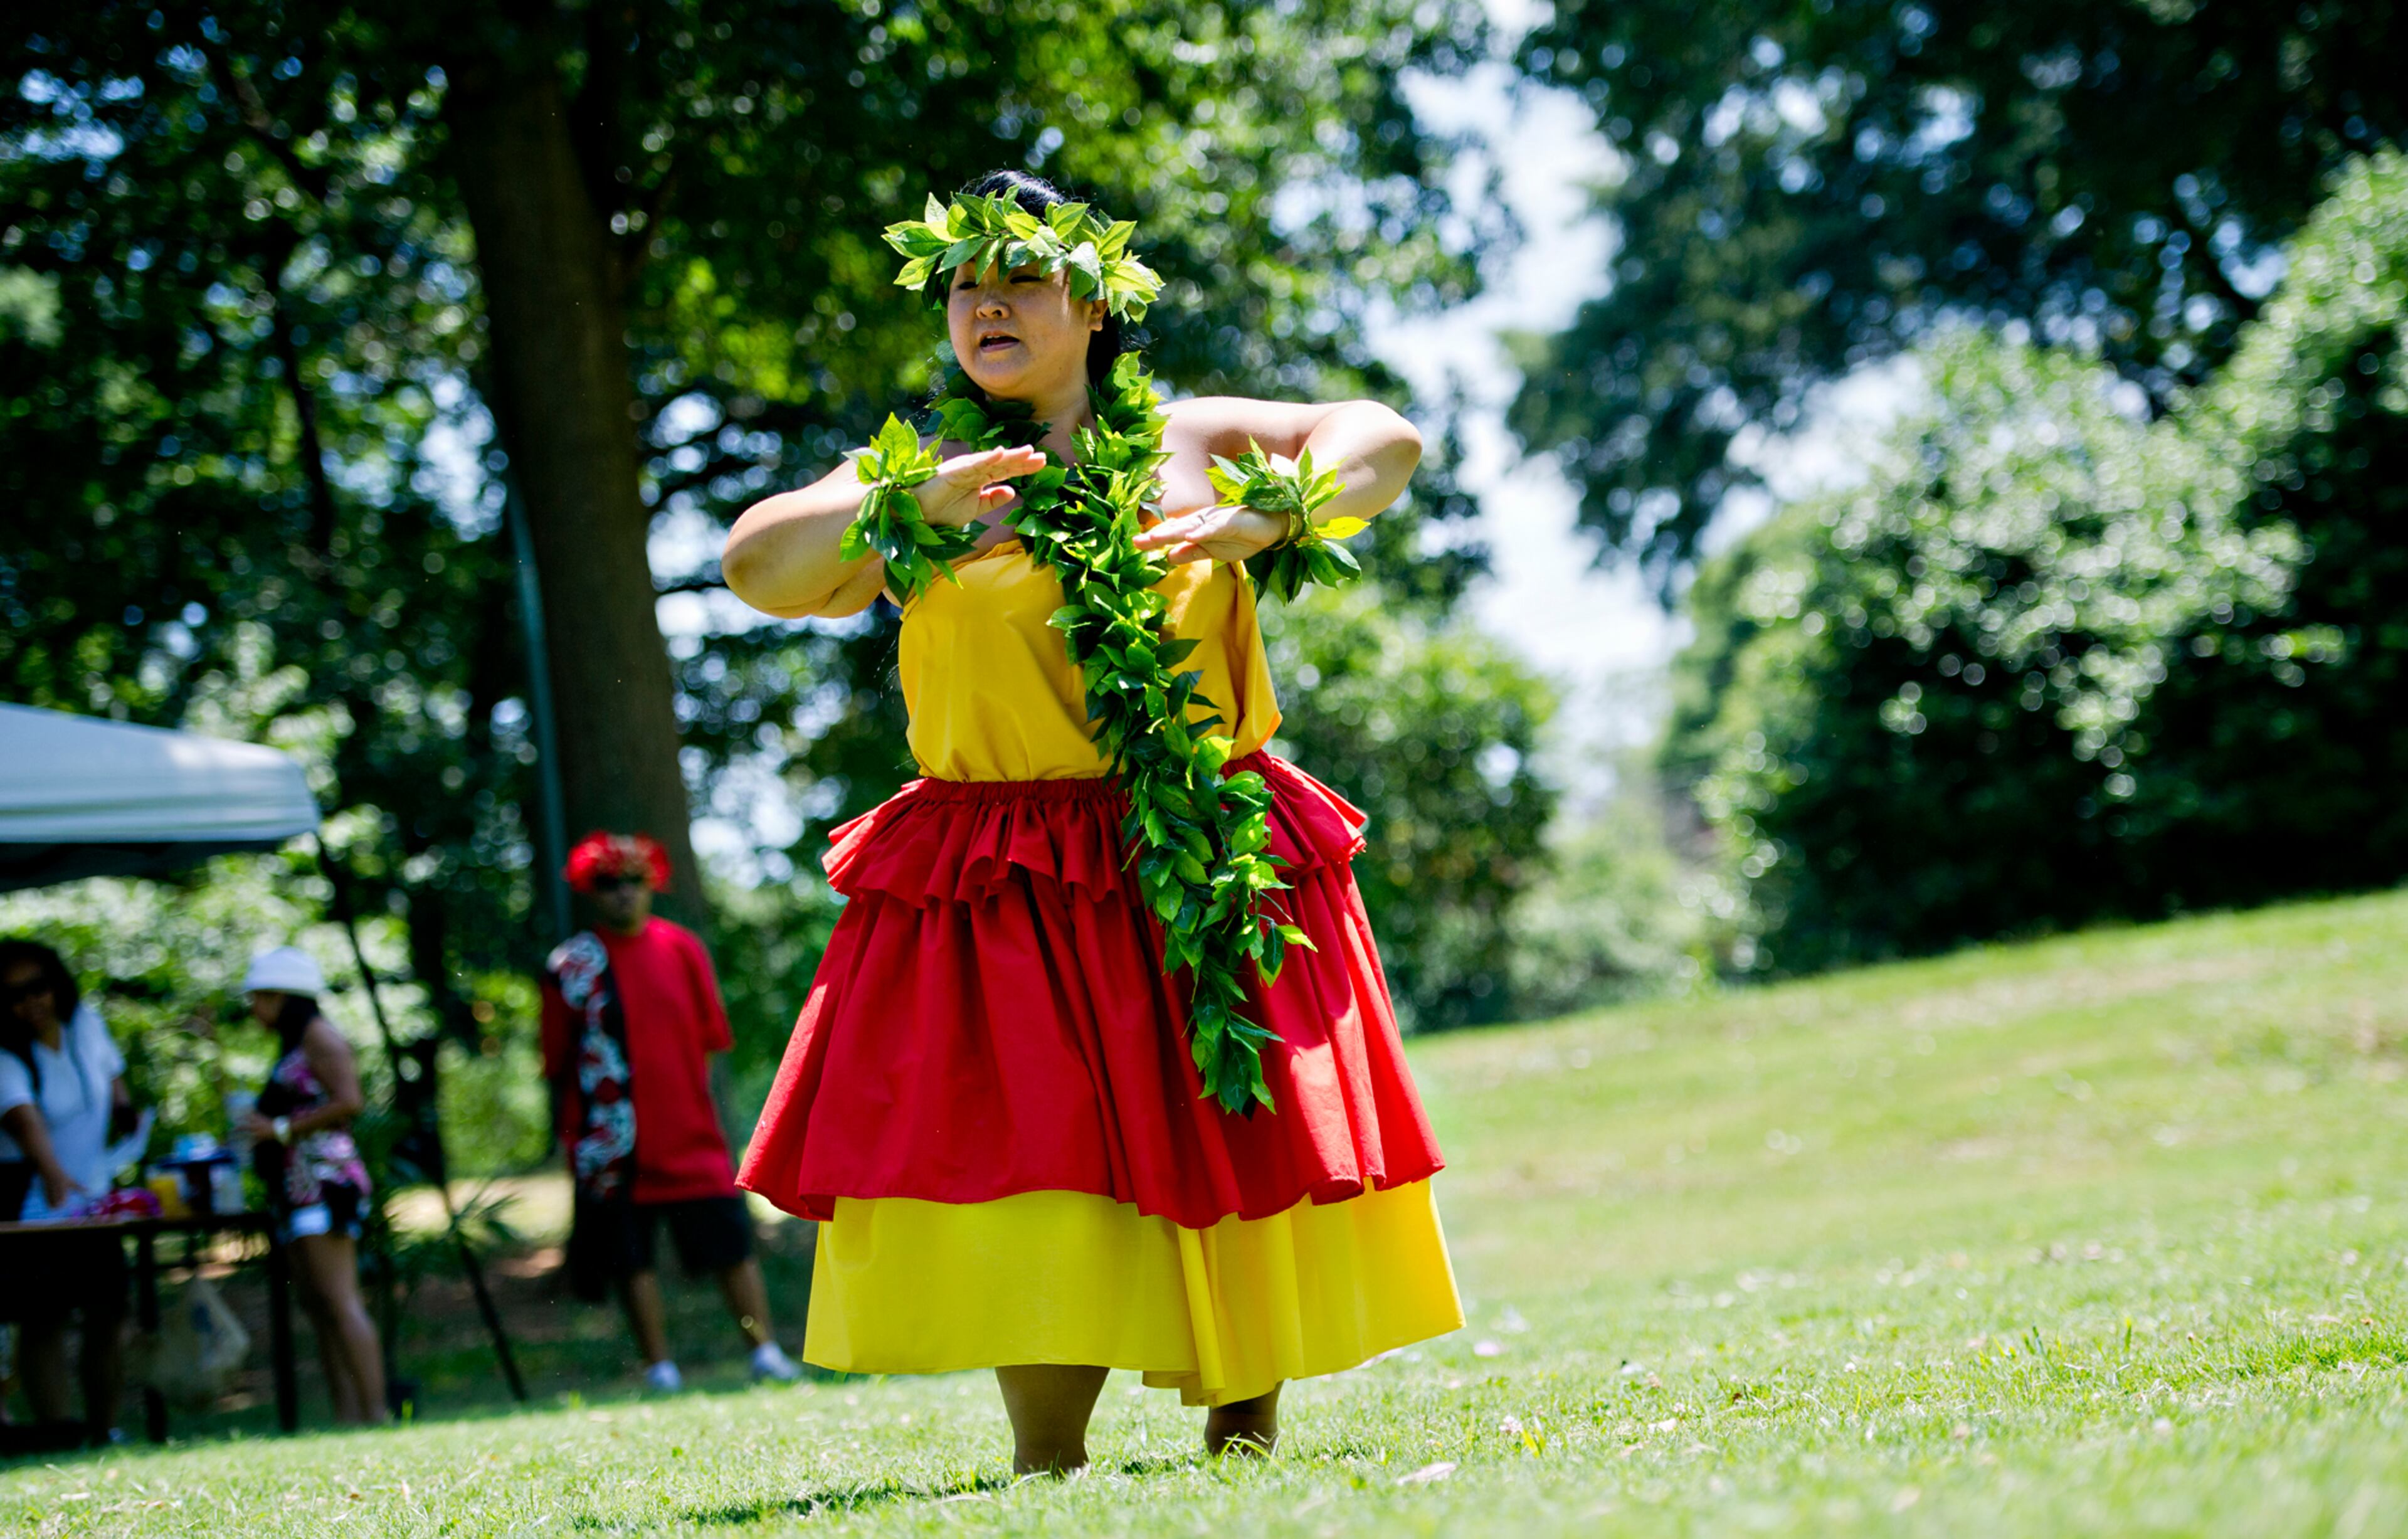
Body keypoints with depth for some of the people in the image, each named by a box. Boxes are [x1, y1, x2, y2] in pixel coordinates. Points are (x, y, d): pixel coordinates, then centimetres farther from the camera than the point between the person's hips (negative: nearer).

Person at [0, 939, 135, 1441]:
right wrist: (52, 1174, -55)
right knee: (43, 1317, -9)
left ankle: (104, 1432, 17)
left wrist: (123, 1106, -1)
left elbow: (111, 1073, 19)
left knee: (109, 1311, 6)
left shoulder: (86, 1022, -2)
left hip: (93, 1191, 6)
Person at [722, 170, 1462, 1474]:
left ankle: (1244, 1433, 19)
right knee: (1031, 1165, -10)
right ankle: (1047, 1465, -2)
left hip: (1220, 865, 2)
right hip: (1004, 886, -1)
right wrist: (913, 506, -21)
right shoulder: (914, 475, 8)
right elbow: (754, 564, -4)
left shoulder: (1194, 443, 11)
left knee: (1241, 1153, 3)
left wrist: (1263, 520, -13)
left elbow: (1384, 441, 6)